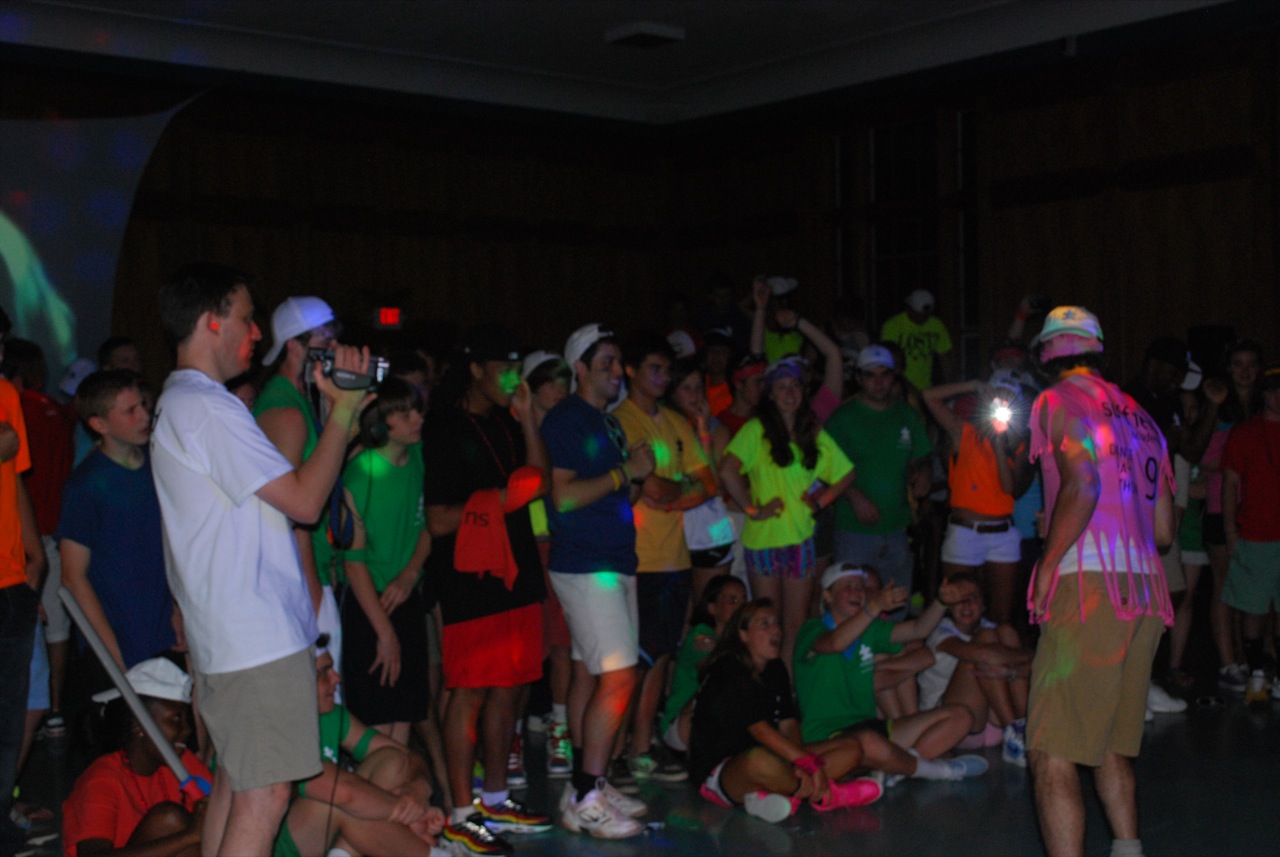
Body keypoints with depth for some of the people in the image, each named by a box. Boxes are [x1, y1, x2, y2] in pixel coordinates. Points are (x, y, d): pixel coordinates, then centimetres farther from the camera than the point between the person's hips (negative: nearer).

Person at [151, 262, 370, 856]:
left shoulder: (180, 404, 18)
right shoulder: (207, 408, -16)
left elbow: (292, 483, 18)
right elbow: (304, 499, -20)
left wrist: (335, 404, 12)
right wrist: (344, 410, -10)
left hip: (223, 635, 11)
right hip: (257, 637, -11)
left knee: (234, 782, 17)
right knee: (264, 795, -8)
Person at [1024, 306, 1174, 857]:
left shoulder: (1059, 401, 1)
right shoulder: (1140, 417, 21)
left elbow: (1082, 484, -18)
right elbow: (1164, 531, 20)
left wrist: (1048, 564, -11)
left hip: (1090, 587, -8)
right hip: (1146, 589, 8)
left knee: (1052, 755, -9)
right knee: (1110, 745, 19)